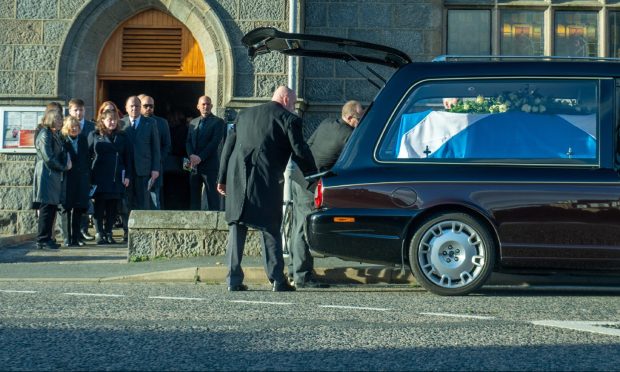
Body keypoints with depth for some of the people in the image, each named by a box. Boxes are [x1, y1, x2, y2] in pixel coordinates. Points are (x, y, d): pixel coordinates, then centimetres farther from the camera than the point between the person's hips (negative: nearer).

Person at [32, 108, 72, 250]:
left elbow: (62, 152, 18)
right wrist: (63, 167, -6)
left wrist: (66, 162, -3)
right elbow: (48, 158, -17)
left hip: (54, 177, 9)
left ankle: (48, 238, 14)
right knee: (47, 208, -8)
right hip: (47, 175, -9)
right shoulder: (45, 134, -11)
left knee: (52, 208, 9)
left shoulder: (55, 134, 18)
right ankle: (43, 240, -5)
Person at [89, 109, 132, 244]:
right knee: (99, 206, -1)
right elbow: (88, 155, 3)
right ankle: (99, 234, 3)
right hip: (99, 177, -2)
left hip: (116, 178, 2)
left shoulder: (122, 137, 11)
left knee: (112, 207, 3)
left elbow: (127, 158, 11)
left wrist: (127, 176, 3)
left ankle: (108, 233, 11)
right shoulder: (94, 136, 5)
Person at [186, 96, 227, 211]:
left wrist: (200, 157, -16)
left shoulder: (218, 122, -1)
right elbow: (188, 141, 12)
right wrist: (191, 156, -8)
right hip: (194, 165, 6)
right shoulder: (193, 122, 17)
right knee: (194, 197, 7)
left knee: (212, 196, -5)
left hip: (210, 166, -6)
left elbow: (215, 142, -11)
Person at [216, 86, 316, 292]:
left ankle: (234, 279, 5)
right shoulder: (289, 120, 1)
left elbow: (228, 146, 17)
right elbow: (300, 153, -3)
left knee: (236, 227, 8)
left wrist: (222, 178, 19)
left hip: (236, 177, 4)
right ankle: (277, 279, 1)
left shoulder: (245, 114, 19)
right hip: (266, 181, -4)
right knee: (270, 229, 3)